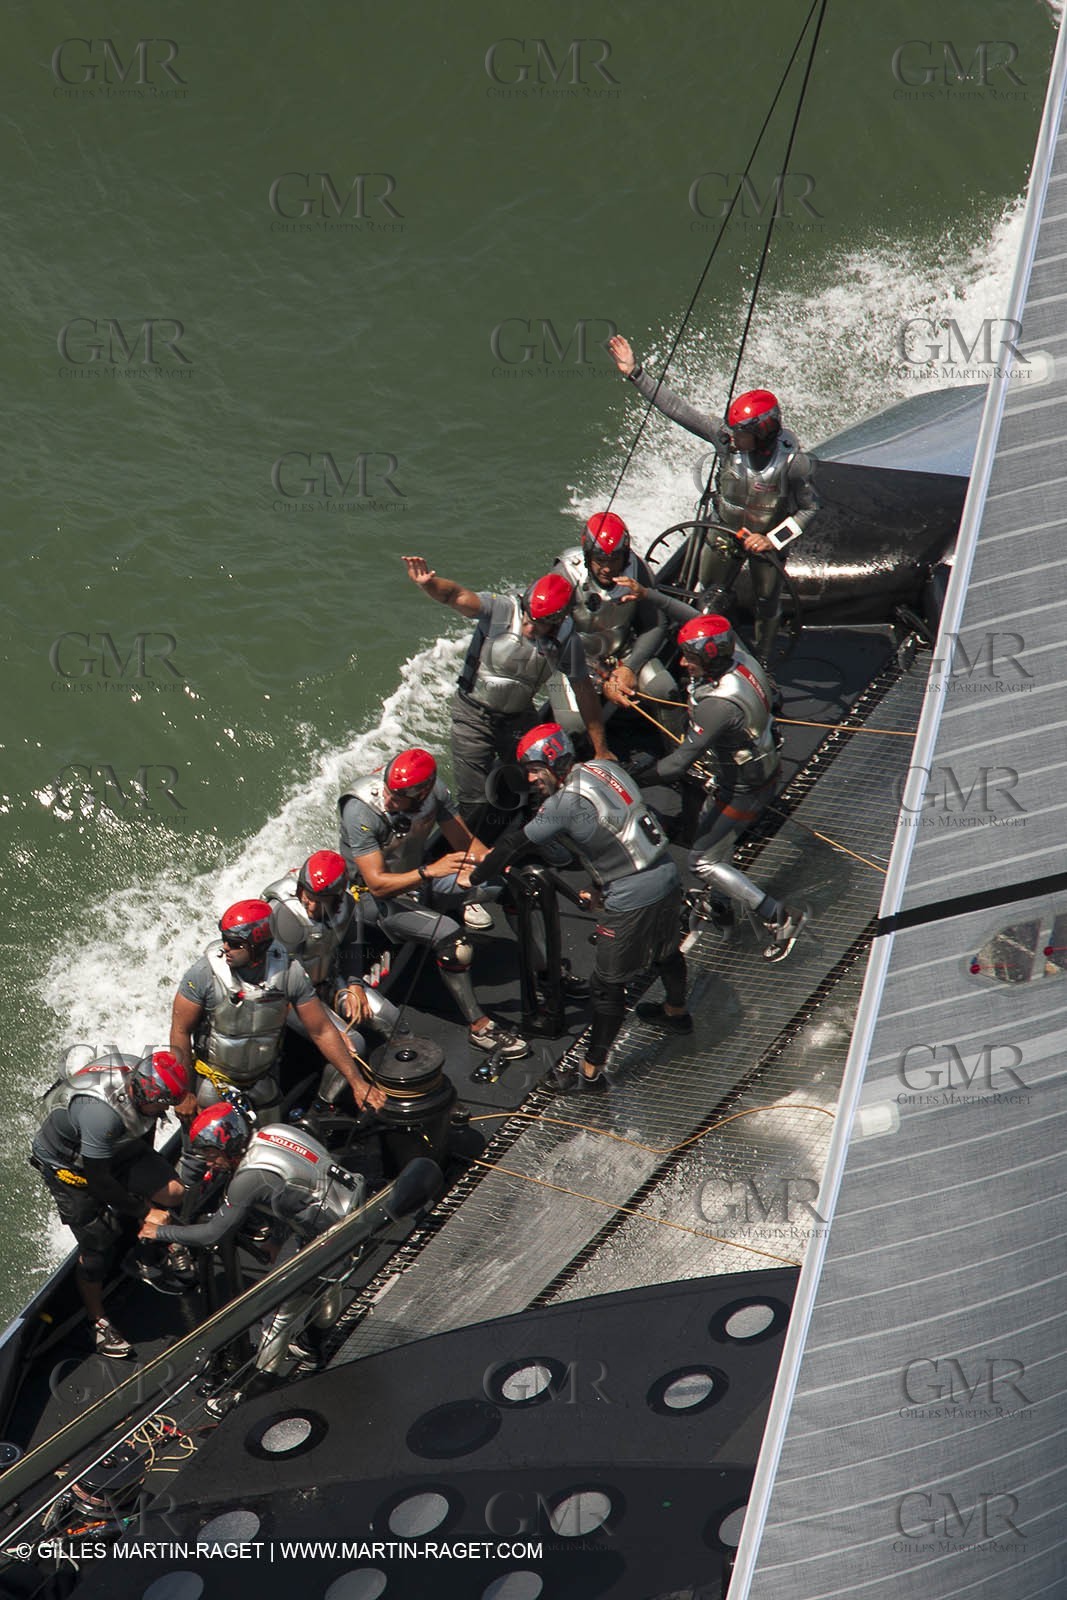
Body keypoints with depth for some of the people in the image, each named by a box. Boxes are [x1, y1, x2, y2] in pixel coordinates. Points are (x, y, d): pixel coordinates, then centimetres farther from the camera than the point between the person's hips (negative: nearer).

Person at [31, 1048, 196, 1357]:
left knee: (173, 1192, -12)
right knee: (96, 1247, -3)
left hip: (116, 1149, 7)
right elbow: (98, 1181, -29)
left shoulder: (141, 1074, -20)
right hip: (68, 1165, -6)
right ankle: (98, 1322, 21)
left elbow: (146, 1125, 5)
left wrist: (149, 1176, 18)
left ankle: (144, 1261, 12)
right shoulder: (102, 1113, -42)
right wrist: (145, 1211, -17)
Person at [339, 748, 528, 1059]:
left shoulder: (433, 790, -16)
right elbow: (377, 884, -32)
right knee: (450, 936, -31)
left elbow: (465, 842, -7)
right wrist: (430, 871, -45)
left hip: (420, 875, 6)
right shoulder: (361, 811, -31)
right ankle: (479, 1027, -19)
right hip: (379, 897, -6)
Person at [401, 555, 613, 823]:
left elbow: (584, 692, -8)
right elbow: (457, 596, -39)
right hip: (474, 713, -3)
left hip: (519, 717, 3)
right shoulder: (500, 610, -25)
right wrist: (429, 583, -63)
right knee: (474, 802, -2)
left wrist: (600, 750, -2)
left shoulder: (567, 641, -17)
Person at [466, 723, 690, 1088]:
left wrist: (472, 878, 0)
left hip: (632, 900, -8)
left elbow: (516, 845, -11)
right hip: (667, 878, 8)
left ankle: (591, 1072, 12)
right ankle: (677, 1012, 58)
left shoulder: (565, 801, -17)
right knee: (666, 950, 33)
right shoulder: (605, 768, 6)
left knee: (608, 986, 4)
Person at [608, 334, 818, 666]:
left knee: (768, 605, 14)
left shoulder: (793, 462, -30)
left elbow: (809, 507, -13)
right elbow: (677, 408, -25)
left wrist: (772, 539, -20)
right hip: (724, 532, 2)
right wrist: (635, 373, -29)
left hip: (767, 540, -2)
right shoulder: (726, 438, -26)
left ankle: (763, 663, 39)